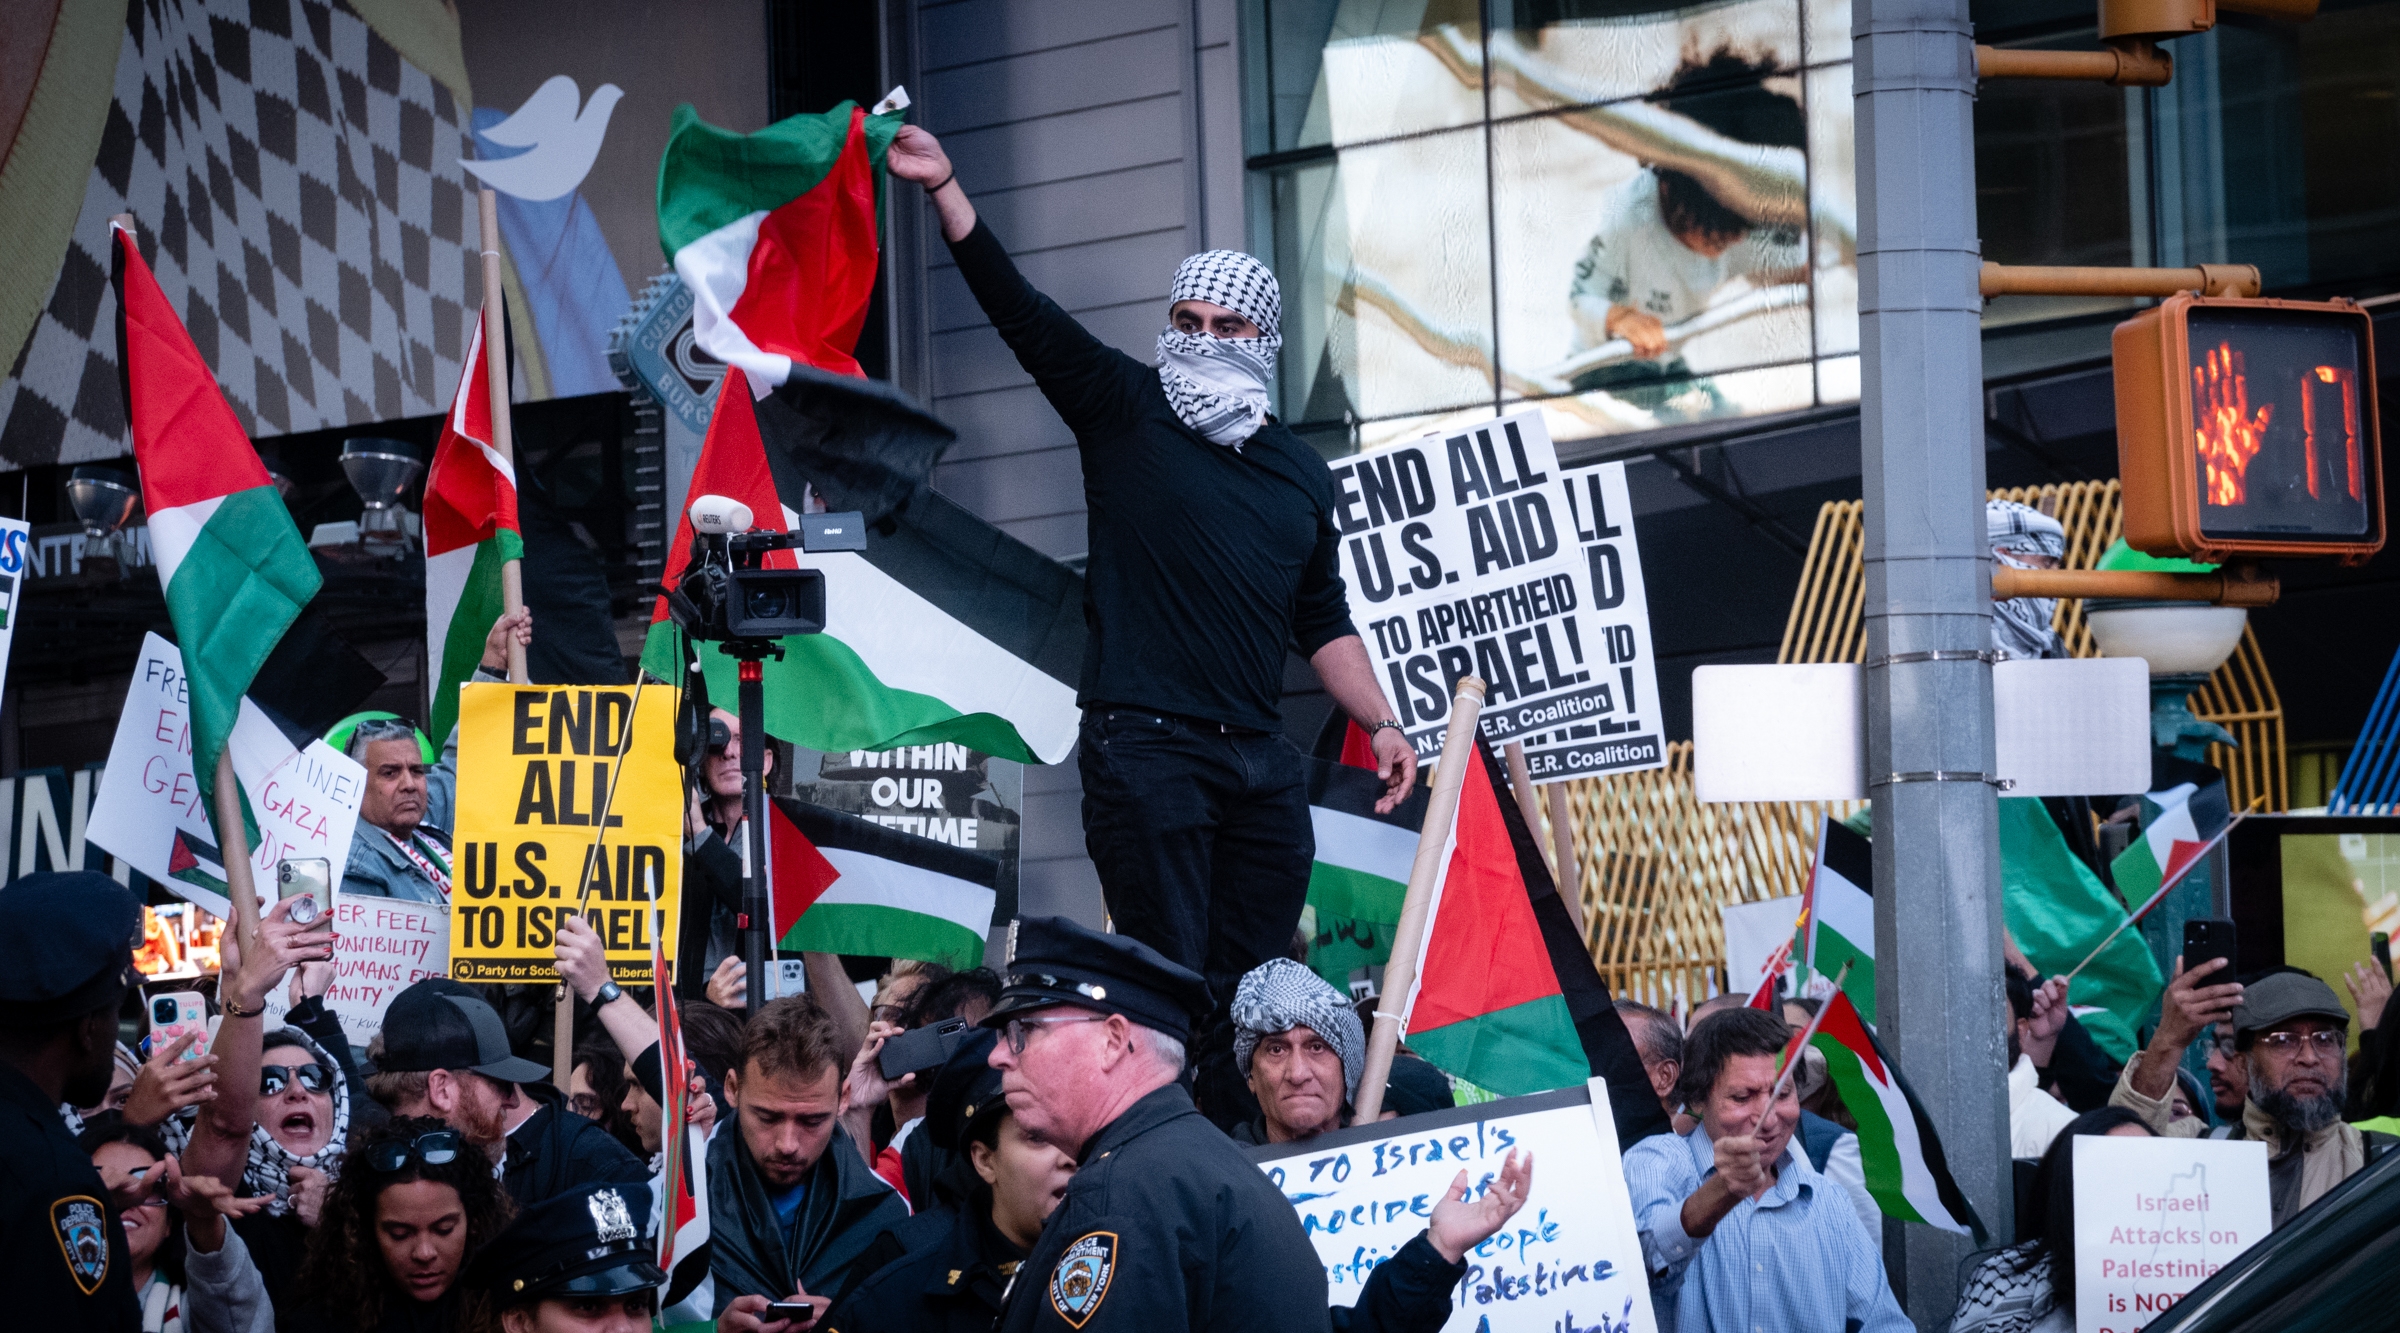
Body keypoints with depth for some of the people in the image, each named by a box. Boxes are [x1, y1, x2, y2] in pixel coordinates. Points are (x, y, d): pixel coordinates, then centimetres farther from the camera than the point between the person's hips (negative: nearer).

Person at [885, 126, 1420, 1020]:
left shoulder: (1300, 472, 17)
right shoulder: (1125, 412, 5)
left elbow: (1323, 623, 24)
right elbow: (1018, 310, -4)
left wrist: (1380, 723, 14)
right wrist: (945, 187, -13)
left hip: (1260, 760, 5)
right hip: (1145, 746, -5)